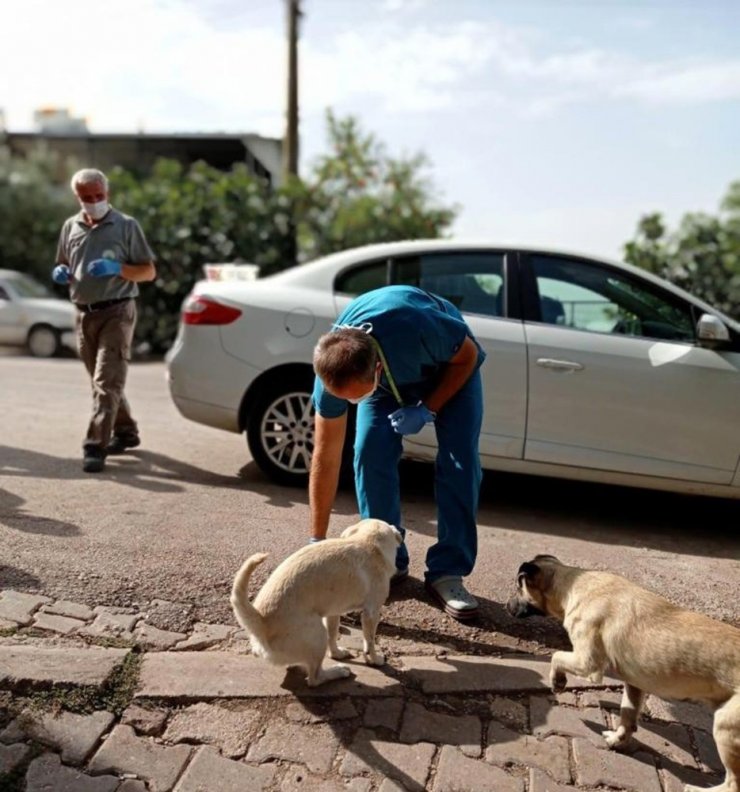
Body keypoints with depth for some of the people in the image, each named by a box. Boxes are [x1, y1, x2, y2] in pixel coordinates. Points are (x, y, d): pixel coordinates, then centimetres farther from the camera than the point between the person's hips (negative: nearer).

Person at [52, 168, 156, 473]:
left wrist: (117, 268, -19)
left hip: (116, 312, -6)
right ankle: (125, 431, 30)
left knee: (107, 382, -12)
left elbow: (149, 271, -3)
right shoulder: (70, 227, 12)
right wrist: (61, 273, -1)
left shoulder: (126, 225, -2)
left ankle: (95, 446, -14)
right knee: (103, 382, 14)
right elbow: (63, 266, 23)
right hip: (84, 314, 6)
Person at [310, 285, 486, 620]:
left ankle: (447, 572, -6)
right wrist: (317, 542, -19)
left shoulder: (419, 328, -45)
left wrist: (427, 409, -28)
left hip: (451, 365, -2)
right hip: (391, 377, 2)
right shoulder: (333, 367, -32)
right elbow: (325, 457, -22)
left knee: (459, 461, -17)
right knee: (370, 453, -17)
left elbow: (469, 356, -20)